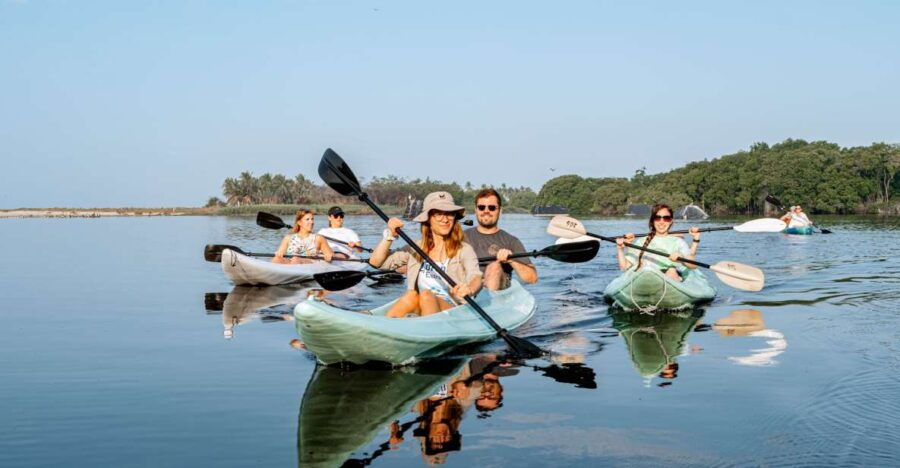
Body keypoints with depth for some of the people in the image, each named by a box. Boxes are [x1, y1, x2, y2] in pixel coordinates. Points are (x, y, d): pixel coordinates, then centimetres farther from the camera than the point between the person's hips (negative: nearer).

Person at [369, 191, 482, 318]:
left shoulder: (464, 250, 6)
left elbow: (476, 277, -14)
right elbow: (376, 262, 13)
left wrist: (469, 289, -38)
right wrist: (390, 236, 1)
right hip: (417, 311, 2)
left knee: (426, 296, -33)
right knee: (412, 295, -31)